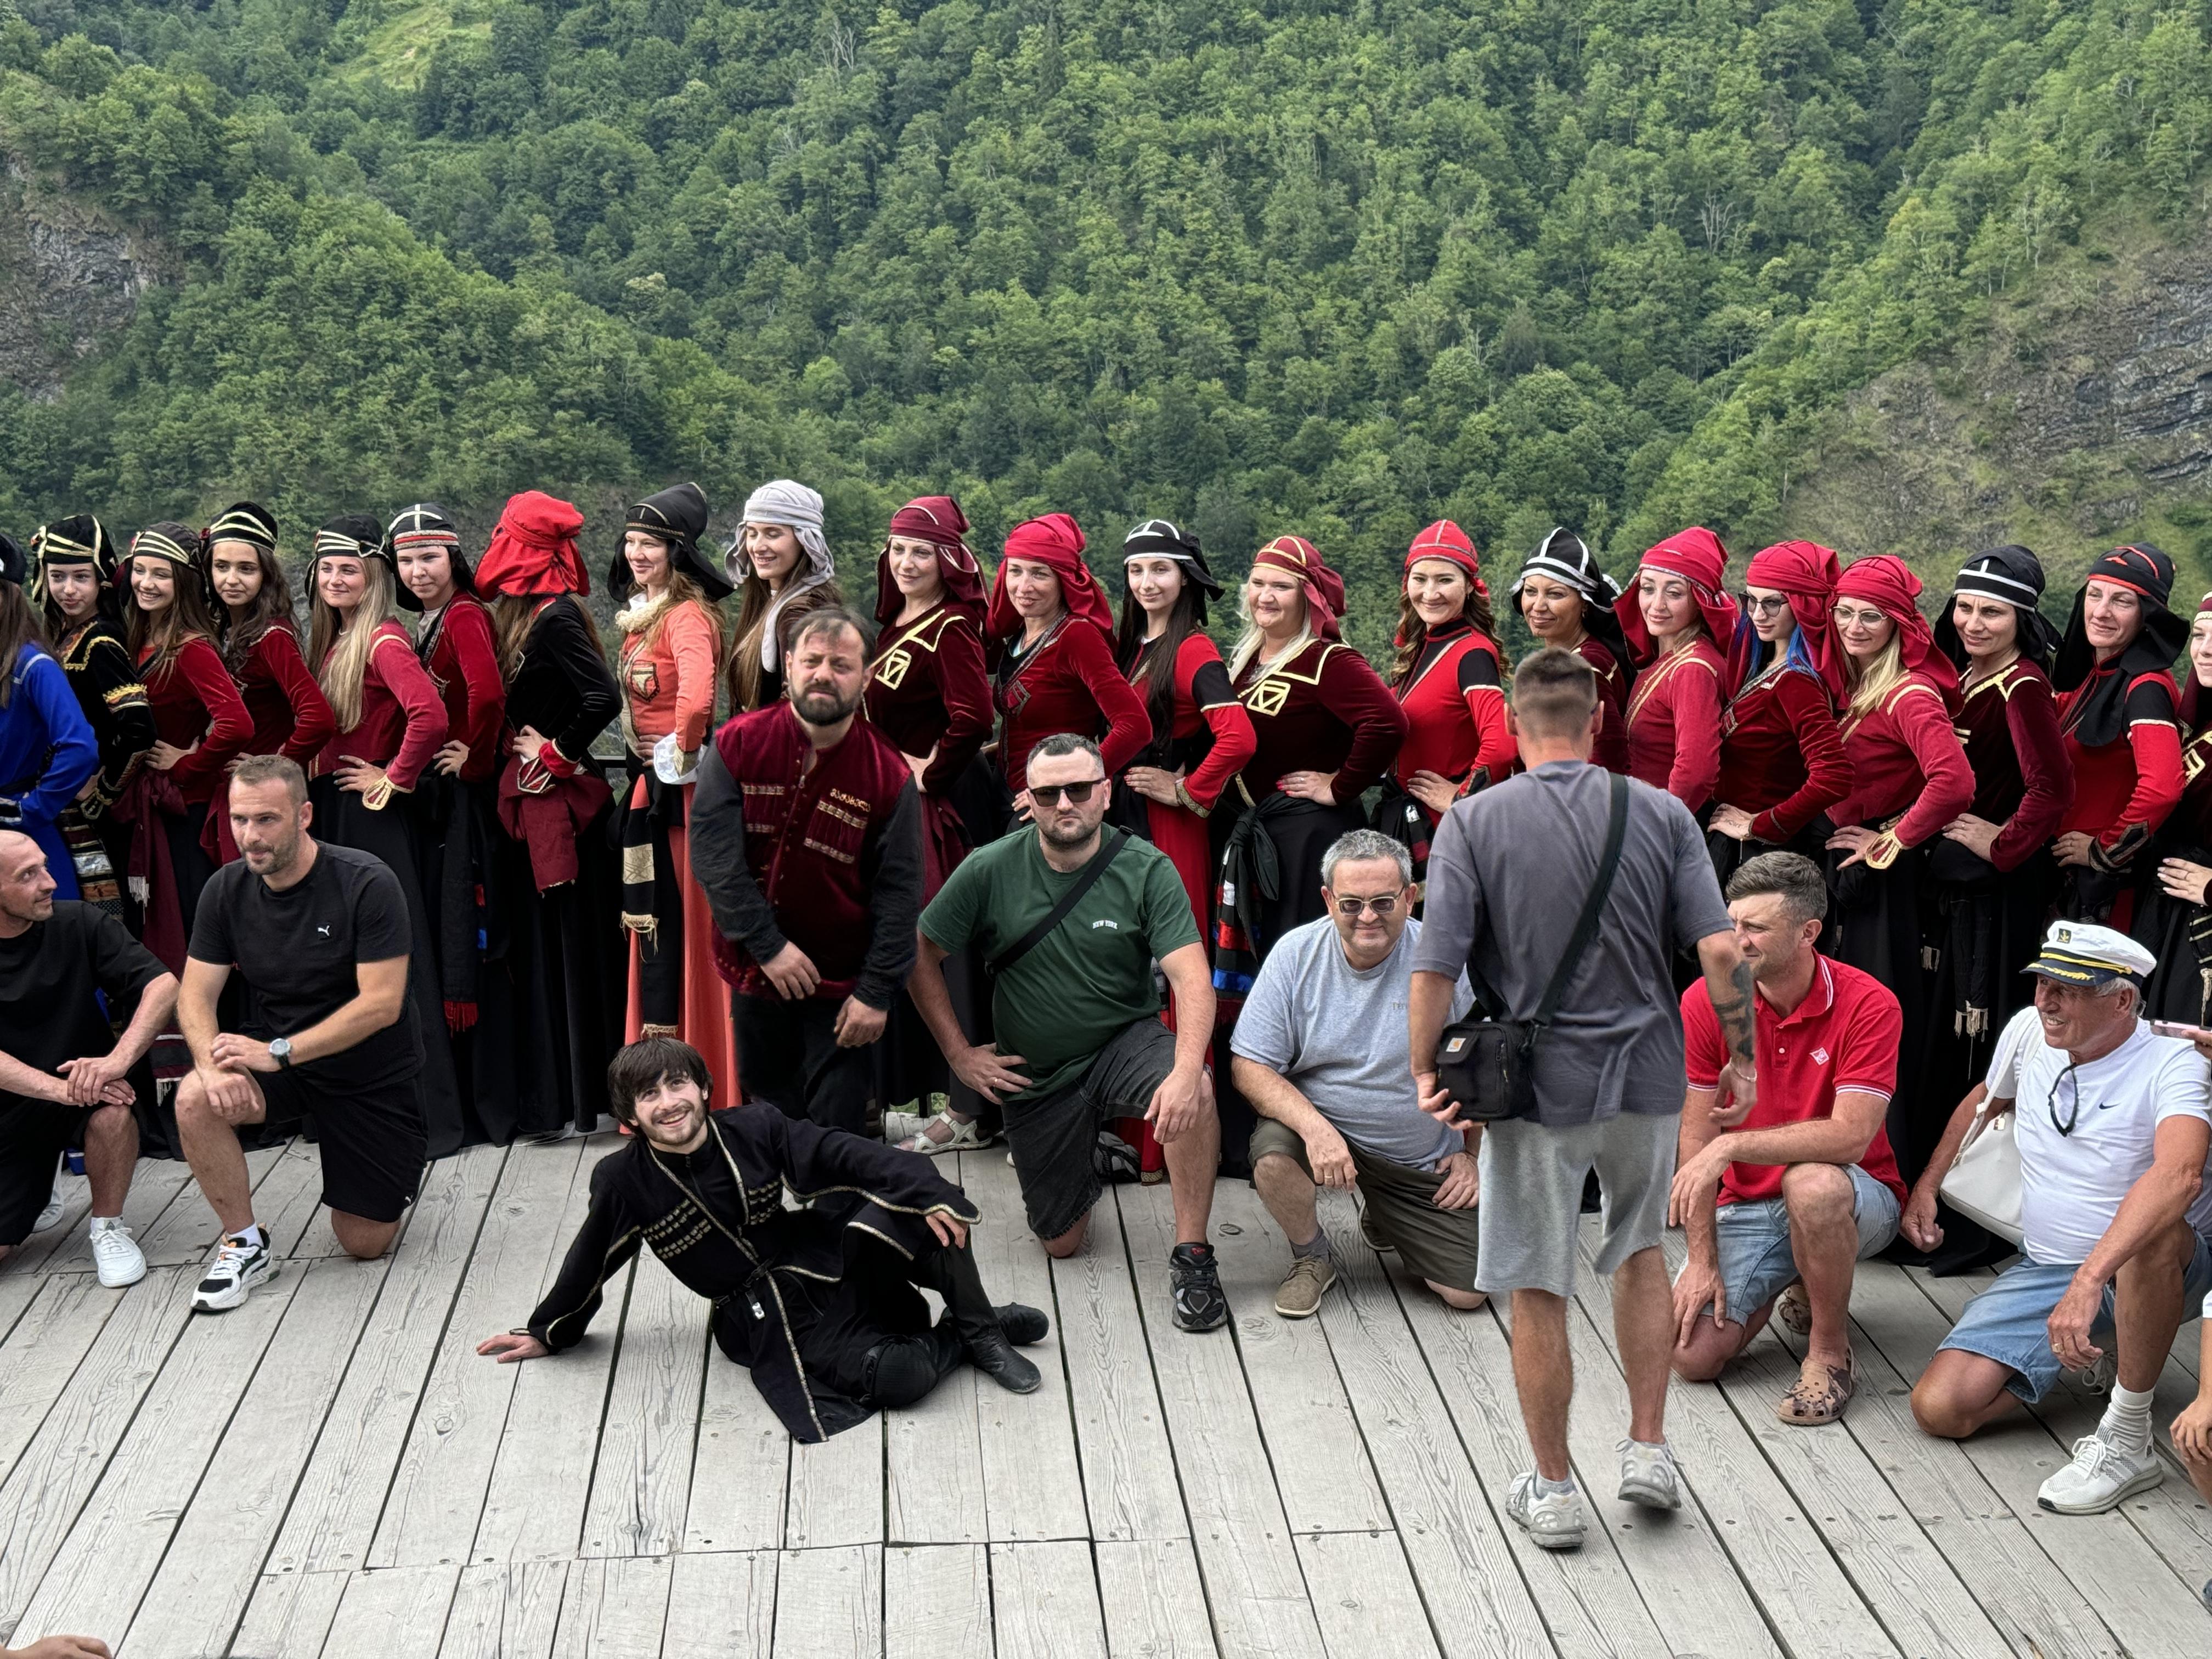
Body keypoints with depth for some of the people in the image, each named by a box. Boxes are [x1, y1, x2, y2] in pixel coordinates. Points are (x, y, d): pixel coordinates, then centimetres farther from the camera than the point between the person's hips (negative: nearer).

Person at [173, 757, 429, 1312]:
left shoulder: (366, 885, -21)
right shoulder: (227, 890, -6)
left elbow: (381, 1004, -24)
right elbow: (195, 996, -6)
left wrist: (278, 1053, -31)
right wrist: (213, 1062, -28)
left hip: (372, 1072, -3)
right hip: (274, 1054, 3)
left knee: (365, 1244, 0)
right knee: (197, 1101, -30)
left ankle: (398, 1166, 35)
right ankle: (246, 1243, -9)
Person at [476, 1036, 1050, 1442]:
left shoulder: (756, 1130, -9)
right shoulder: (624, 1181, -11)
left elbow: (848, 1158, -15)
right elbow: (590, 1262, 5)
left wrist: (929, 1192, -29)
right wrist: (548, 1333, 18)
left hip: (825, 1267, 3)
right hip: (764, 1318, -2)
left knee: (926, 1215, -26)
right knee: (900, 1376, -28)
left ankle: (979, 1328, -8)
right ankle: (965, 1335, 2)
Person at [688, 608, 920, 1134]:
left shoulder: (888, 774, -10)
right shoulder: (737, 744, -8)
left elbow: (899, 893, -9)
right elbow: (713, 853, -13)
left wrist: (876, 993, -14)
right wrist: (768, 946, -17)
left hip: (841, 984, -2)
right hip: (753, 971, 2)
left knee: (838, 1129, -3)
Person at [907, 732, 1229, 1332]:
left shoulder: (1146, 869, -14)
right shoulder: (991, 870, -10)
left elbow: (1191, 978, -23)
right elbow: (921, 955, 1)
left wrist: (1186, 1070, -40)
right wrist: (959, 1053, -3)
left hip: (1125, 1042, -2)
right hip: (1034, 1074, 2)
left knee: (1194, 1093, -36)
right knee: (1061, 1244, 7)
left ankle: (1191, 1255, -18)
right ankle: (1085, 1158, 41)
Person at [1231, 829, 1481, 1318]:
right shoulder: (1297, 954, -10)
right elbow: (1249, 1066, -12)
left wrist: (1475, 1154, 1)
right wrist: (1316, 1127, -27)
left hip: (1425, 1158, 1)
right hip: (1320, 1122, -1)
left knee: (1468, 1292, -5)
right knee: (1273, 1157, -34)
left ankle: (1383, 1217, 27)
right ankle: (1311, 1258, 0)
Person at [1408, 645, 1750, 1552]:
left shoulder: (1473, 821, -7)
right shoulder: (1660, 814, -1)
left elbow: (1435, 969, -13)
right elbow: (1721, 949, -8)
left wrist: (1424, 1075, -2)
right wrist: (1743, 1053, 4)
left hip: (1536, 1084, -3)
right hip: (1646, 1075, 3)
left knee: (1538, 1291, 9)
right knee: (1640, 1252, 26)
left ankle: (1554, 1489, 20)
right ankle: (1648, 1449, 26)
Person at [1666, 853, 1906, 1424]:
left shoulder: (1867, 1005, -18)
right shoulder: (1706, 1002, -8)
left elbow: (1849, 1138, -28)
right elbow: (1695, 1137, -6)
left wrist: (1732, 1146, -33)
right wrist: (1702, 1259, -11)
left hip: (1857, 1202, -3)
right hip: (1746, 1206, 3)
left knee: (1812, 1181, -39)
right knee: (1692, 1356, -14)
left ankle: (1831, 1355, -14)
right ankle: (1793, 1284, 19)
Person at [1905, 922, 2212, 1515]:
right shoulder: (2029, 1030, 0)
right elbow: (1983, 1103, 24)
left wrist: (2089, 1280, -51)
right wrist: (1926, 1186, 18)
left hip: (2157, 1276, -5)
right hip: (2044, 1269, 6)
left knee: (2156, 1233, -43)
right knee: (1939, 1410, -13)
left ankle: (2127, 1441, -27)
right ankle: (2100, 1351, 14)